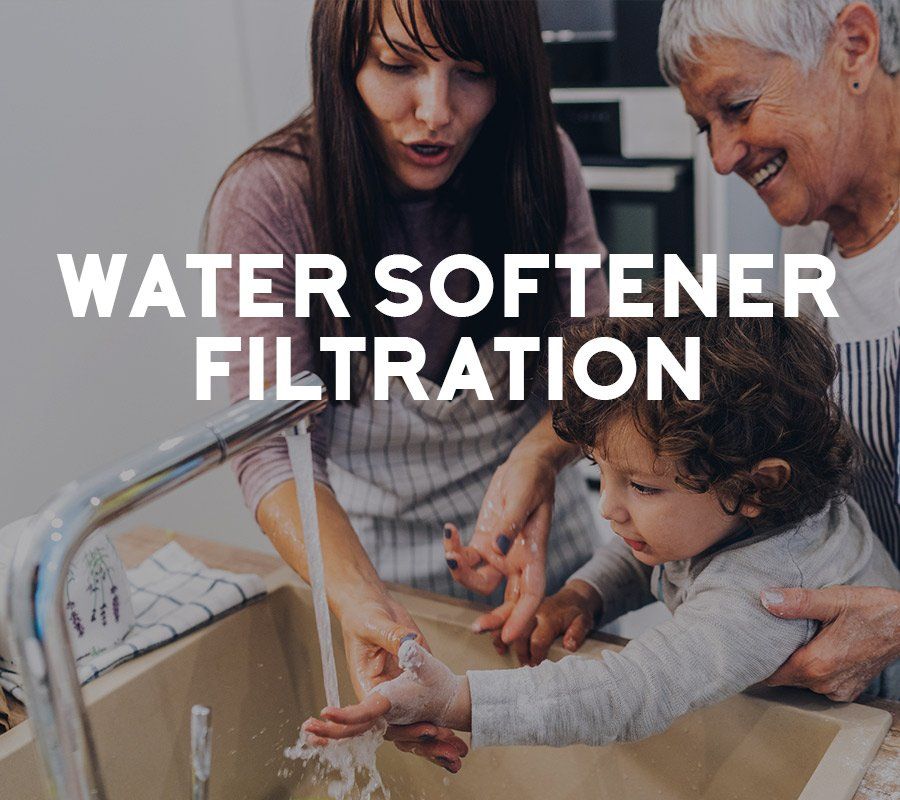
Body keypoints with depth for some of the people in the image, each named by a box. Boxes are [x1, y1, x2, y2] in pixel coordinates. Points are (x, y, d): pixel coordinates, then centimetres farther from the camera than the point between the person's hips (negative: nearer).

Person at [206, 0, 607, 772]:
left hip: (542, 533, 3)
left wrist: (539, 457, -33)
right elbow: (273, 447, -26)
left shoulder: (540, 159, -13)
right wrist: (361, 603, -42)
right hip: (373, 551, -2)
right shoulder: (269, 199, -22)